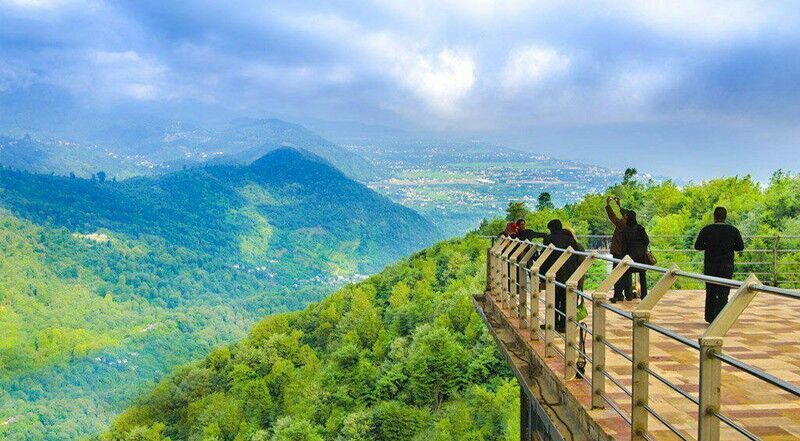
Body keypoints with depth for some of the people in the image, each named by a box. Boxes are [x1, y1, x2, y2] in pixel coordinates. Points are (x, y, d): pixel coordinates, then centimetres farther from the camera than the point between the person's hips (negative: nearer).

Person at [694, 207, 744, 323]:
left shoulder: (707, 230, -6)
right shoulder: (733, 230, -2)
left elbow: (697, 246, -5)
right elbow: (740, 247, 3)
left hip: (710, 266, 1)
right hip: (727, 266, 0)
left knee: (711, 292, 13)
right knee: (723, 293, 1)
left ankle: (710, 318, 21)